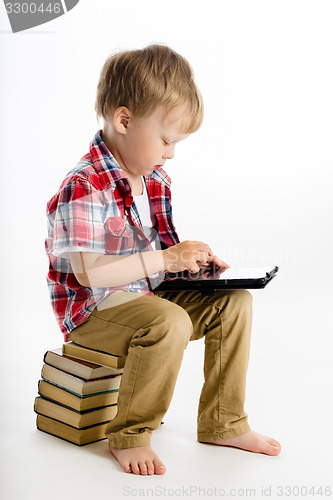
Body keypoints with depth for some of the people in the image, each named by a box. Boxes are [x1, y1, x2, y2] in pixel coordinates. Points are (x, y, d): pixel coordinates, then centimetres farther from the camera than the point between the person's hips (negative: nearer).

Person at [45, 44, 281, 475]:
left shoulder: (156, 181, 7)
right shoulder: (84, 188, -22)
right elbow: (88, 271, -28)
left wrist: (193, 259, -3)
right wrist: (167, 259, -28)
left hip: (149, 294, 9)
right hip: (93, 309, -9)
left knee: (234, 301, -1)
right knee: (169, 323, -35)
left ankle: (222, 423, 8)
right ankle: (129, 436, -13)